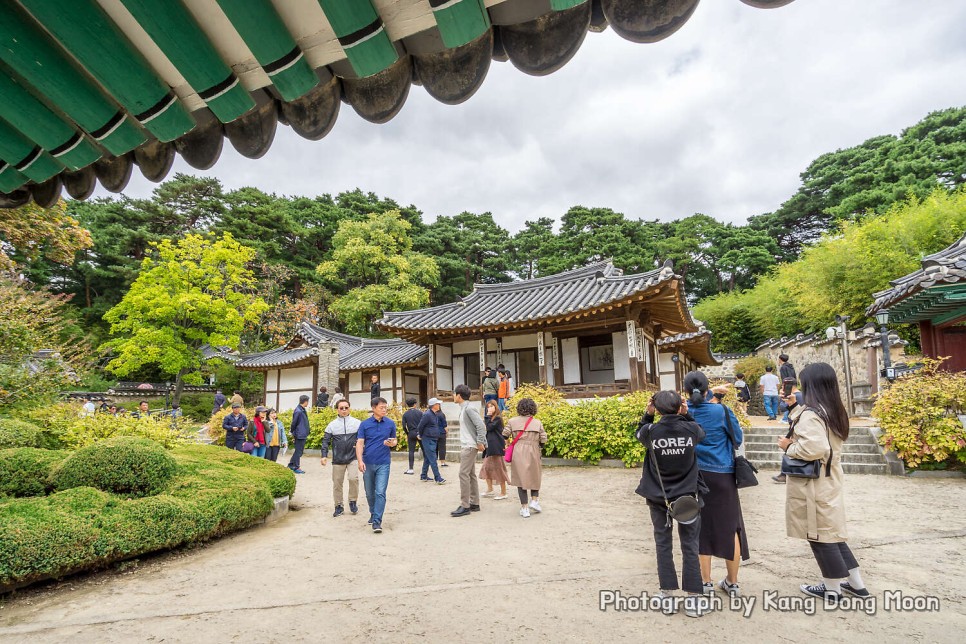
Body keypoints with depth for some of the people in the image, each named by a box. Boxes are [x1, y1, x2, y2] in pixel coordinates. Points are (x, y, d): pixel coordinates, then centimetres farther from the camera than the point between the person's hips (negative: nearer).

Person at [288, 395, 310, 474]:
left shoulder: (302, 410, 10)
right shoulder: (298, 411, -20)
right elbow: (294, 423, -15)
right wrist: (293, 433, -5)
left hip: (303, 435, 9)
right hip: (300, 435, -9)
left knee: (299, 450, 18)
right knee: (298, 451, 1)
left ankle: (291, 464, 28)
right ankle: (296, 468, 11)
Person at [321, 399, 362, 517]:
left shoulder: (357, 423, 2)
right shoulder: (332, 425, 5)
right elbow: (326, 441, 5)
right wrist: (324, 455, -4)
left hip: (353, 458, -2)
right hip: (337, 460, 2)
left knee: (353, 478, -18)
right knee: (337, 483, 8)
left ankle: (353, 501, 5)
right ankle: (339, 506, 25)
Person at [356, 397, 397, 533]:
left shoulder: (390, 423, 1)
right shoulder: (365, 424, -1)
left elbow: (394, 440, 11)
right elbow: (360, 443, -4)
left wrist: (391, 443, -13)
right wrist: (360, 461, -15)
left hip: (383, 463, -1)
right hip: (368, 463, 1)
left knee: (380, 493, -9)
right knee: (370, 493, 15)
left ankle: (377, 521, -6)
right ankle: (373, 514, 37)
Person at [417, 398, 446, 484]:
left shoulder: (435, 414, 11)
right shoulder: (427, 414, -18)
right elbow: (420, 426, -13)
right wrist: (421, 436, 2)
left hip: (433, 439, 9)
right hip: (428, 439, -9)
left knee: (427, 459, 15)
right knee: (433, 460, -8)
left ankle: (423, 476, 23)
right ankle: (437, 478, -8)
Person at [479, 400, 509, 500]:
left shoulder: (498, 418, -10)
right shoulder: (490, 418, 16)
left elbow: (489, 427, -18)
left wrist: (487, 417, -11)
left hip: (496, 447, -9)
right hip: (489, 446, 9)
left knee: (498, 468, -4)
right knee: (486, 467, 12)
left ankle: (503, 492, 5)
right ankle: (489, 489, 24)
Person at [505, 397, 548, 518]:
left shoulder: (512, 421, -1)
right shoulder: (538, 423, 0)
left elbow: (504, 435, -1)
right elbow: (543, 440, 0)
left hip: (518, 453, 0)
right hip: (533, 453, 0)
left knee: (521, 478, 7)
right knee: (535, 477, 21)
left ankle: (524, 508, 8)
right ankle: (534, 500, 12)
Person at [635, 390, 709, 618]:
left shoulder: (651, 431, -15)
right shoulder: (691, 428, -13)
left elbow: (640, 433, 9)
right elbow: (701, 433, 11)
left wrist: (648, 415, 2)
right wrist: (686, 415, 2)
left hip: (658, 497, 0)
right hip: (687, 496, 0)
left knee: (663, 544, 12)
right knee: (690, 545, 9)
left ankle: (667, 594, 18)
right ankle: (693, 598, 13)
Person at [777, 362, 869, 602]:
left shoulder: (811, 414, -21)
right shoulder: (833, 411, 6)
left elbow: (815, 448, -31)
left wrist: (788, 447, -15)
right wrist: (794, 407, 19)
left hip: (813, 485, -9)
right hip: (830, 480, 9)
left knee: (819, 536, 6)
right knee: (831, 532, 20)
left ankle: (832, 589, 19)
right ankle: (856, 584, 30)